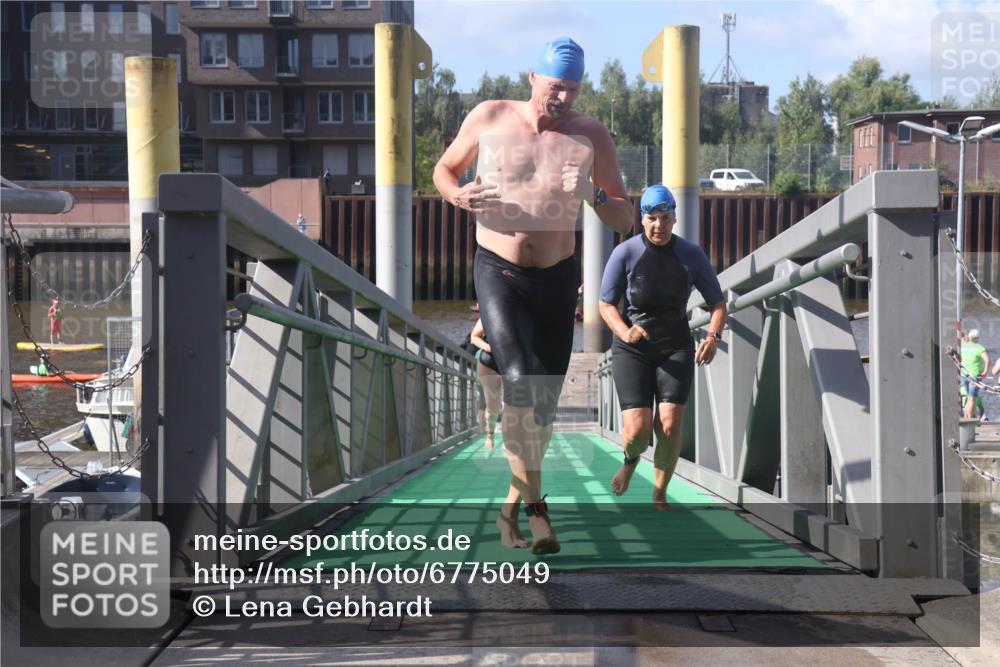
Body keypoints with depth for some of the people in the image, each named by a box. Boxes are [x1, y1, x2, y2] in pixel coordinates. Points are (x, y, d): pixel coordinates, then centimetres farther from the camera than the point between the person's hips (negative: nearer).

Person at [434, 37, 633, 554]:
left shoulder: (592, 136, -2)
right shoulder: (489, 118, -3)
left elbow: (625, 221, 1)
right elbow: (444, 169, 11)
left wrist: (595, 195, -21)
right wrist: (458, 195, -12)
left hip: (557, 278, 3)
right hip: (498, 272, -2)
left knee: (545, 400, 8)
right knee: (520, 381, -22)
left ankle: (512, 504, 28)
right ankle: (536, 506, -17)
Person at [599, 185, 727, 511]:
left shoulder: (692, 255, -3)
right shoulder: (625, 253, -8)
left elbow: (717, 303, 4)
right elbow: (606, 304, -2)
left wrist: (713, 337, -16)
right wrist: (624, 332, -23)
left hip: (676, 349, 1)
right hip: (632, 350, -1)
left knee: (669, 426, -12)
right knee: (637, 430, -11)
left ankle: (659, 494, 9)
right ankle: (631, 459, 27)